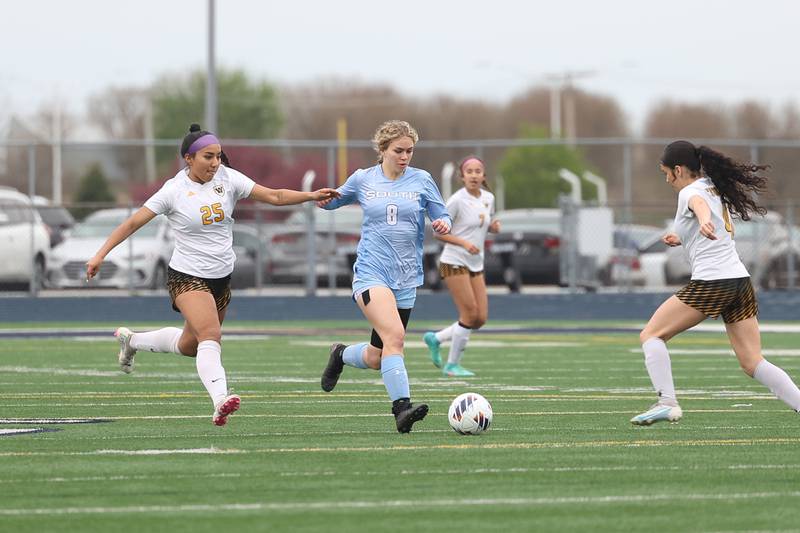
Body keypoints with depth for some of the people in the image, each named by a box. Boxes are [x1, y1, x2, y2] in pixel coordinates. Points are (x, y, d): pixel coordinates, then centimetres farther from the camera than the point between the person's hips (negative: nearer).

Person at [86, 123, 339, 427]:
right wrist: (101, 254, -13)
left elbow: (273, 196, -4)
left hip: (222, 277, 6)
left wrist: (311, 196, -18)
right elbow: (134, 222, -8)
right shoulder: (174, 191, -12)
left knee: (190, 345, 17)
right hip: (187, 276, -6)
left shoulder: (227, 178, -2)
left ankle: (131, 340, 43)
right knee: (210, 335, -28)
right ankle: (220, 400, -44)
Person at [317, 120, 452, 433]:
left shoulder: (422, 181, 5)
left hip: (406, 277, 3)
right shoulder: (362, 179, 5)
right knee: (394, 336, -27)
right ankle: (402, 408, -31)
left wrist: (443, 225, -14)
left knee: (378, 357, 8)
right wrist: (324, 199, -1)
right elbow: (336, 199, 21)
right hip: (371, 272, -3)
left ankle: (341, 355, 40)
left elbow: (442, 217, 9)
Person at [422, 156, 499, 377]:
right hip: (455, 262, -7)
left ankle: (435, 338, 20)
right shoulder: (457, 200, -13)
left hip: (476, 265, 7)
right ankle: (452, 365, 3)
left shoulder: (488, 198, 7)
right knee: (470, 314, -11)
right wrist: (464, 243, -24)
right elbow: (439, 232, -11)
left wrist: (494, 226, -2)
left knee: (480, 318, 1)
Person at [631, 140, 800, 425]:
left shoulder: (690, 192, -3)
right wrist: (682, 239, 38)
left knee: (651, 335, 2)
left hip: (710, 281, -8)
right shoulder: (716, 189, 22)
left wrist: (704, 222, -53)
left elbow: (700, 205, -31)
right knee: (753, 363, 4)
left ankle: (666, 402, -12)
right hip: (741, 280, 8)